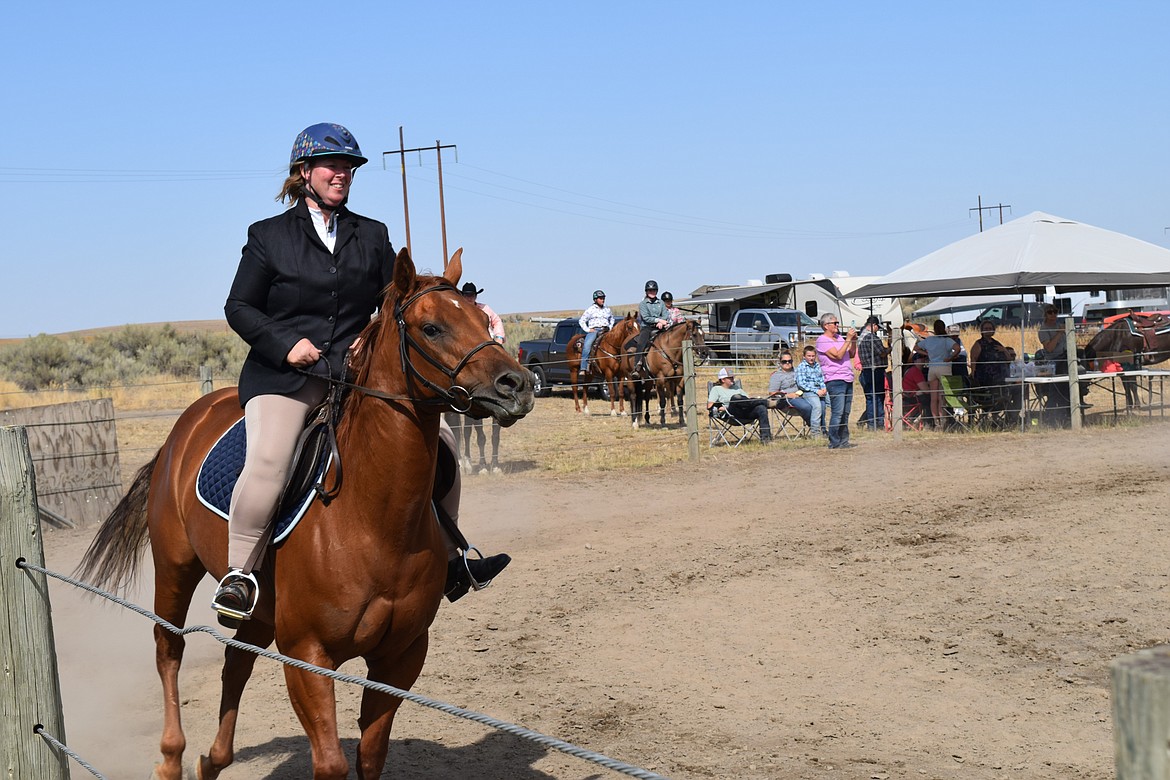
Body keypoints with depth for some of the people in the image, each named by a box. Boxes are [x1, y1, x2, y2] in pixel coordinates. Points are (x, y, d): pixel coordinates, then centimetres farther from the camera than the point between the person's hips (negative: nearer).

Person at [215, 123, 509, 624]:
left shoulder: (373, 236, 15)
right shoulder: (268, 236, 6)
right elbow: (239, 307, 4)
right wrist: (285, 343, -12)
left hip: (356, 373, 4)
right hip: (282, 374, -4)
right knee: (267, 460, -31)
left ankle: (444, 561, 9)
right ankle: (239, 575, -17)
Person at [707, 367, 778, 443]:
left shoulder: (736, 388, 35)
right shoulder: (716, 389, 21)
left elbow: (748, 400, 26)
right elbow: (710, 404, 8)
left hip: (747, 412, 5)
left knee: (761, 408, -28)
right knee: (736, 397, -37)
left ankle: (765, 437, -35)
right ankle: (767, 402, -35)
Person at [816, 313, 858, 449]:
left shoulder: (839, 338, 17)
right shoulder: (822, 340, -8)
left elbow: (851, 355, 19)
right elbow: (838, 355, -18)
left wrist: (854, 340, 6)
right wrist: (848, 339, -16)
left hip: (847, 379, 8)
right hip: (835, 380, -8)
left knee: (845, 413, 10)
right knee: (837, 413, -11)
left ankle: (844, 441, 16)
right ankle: (834, 443, -8)